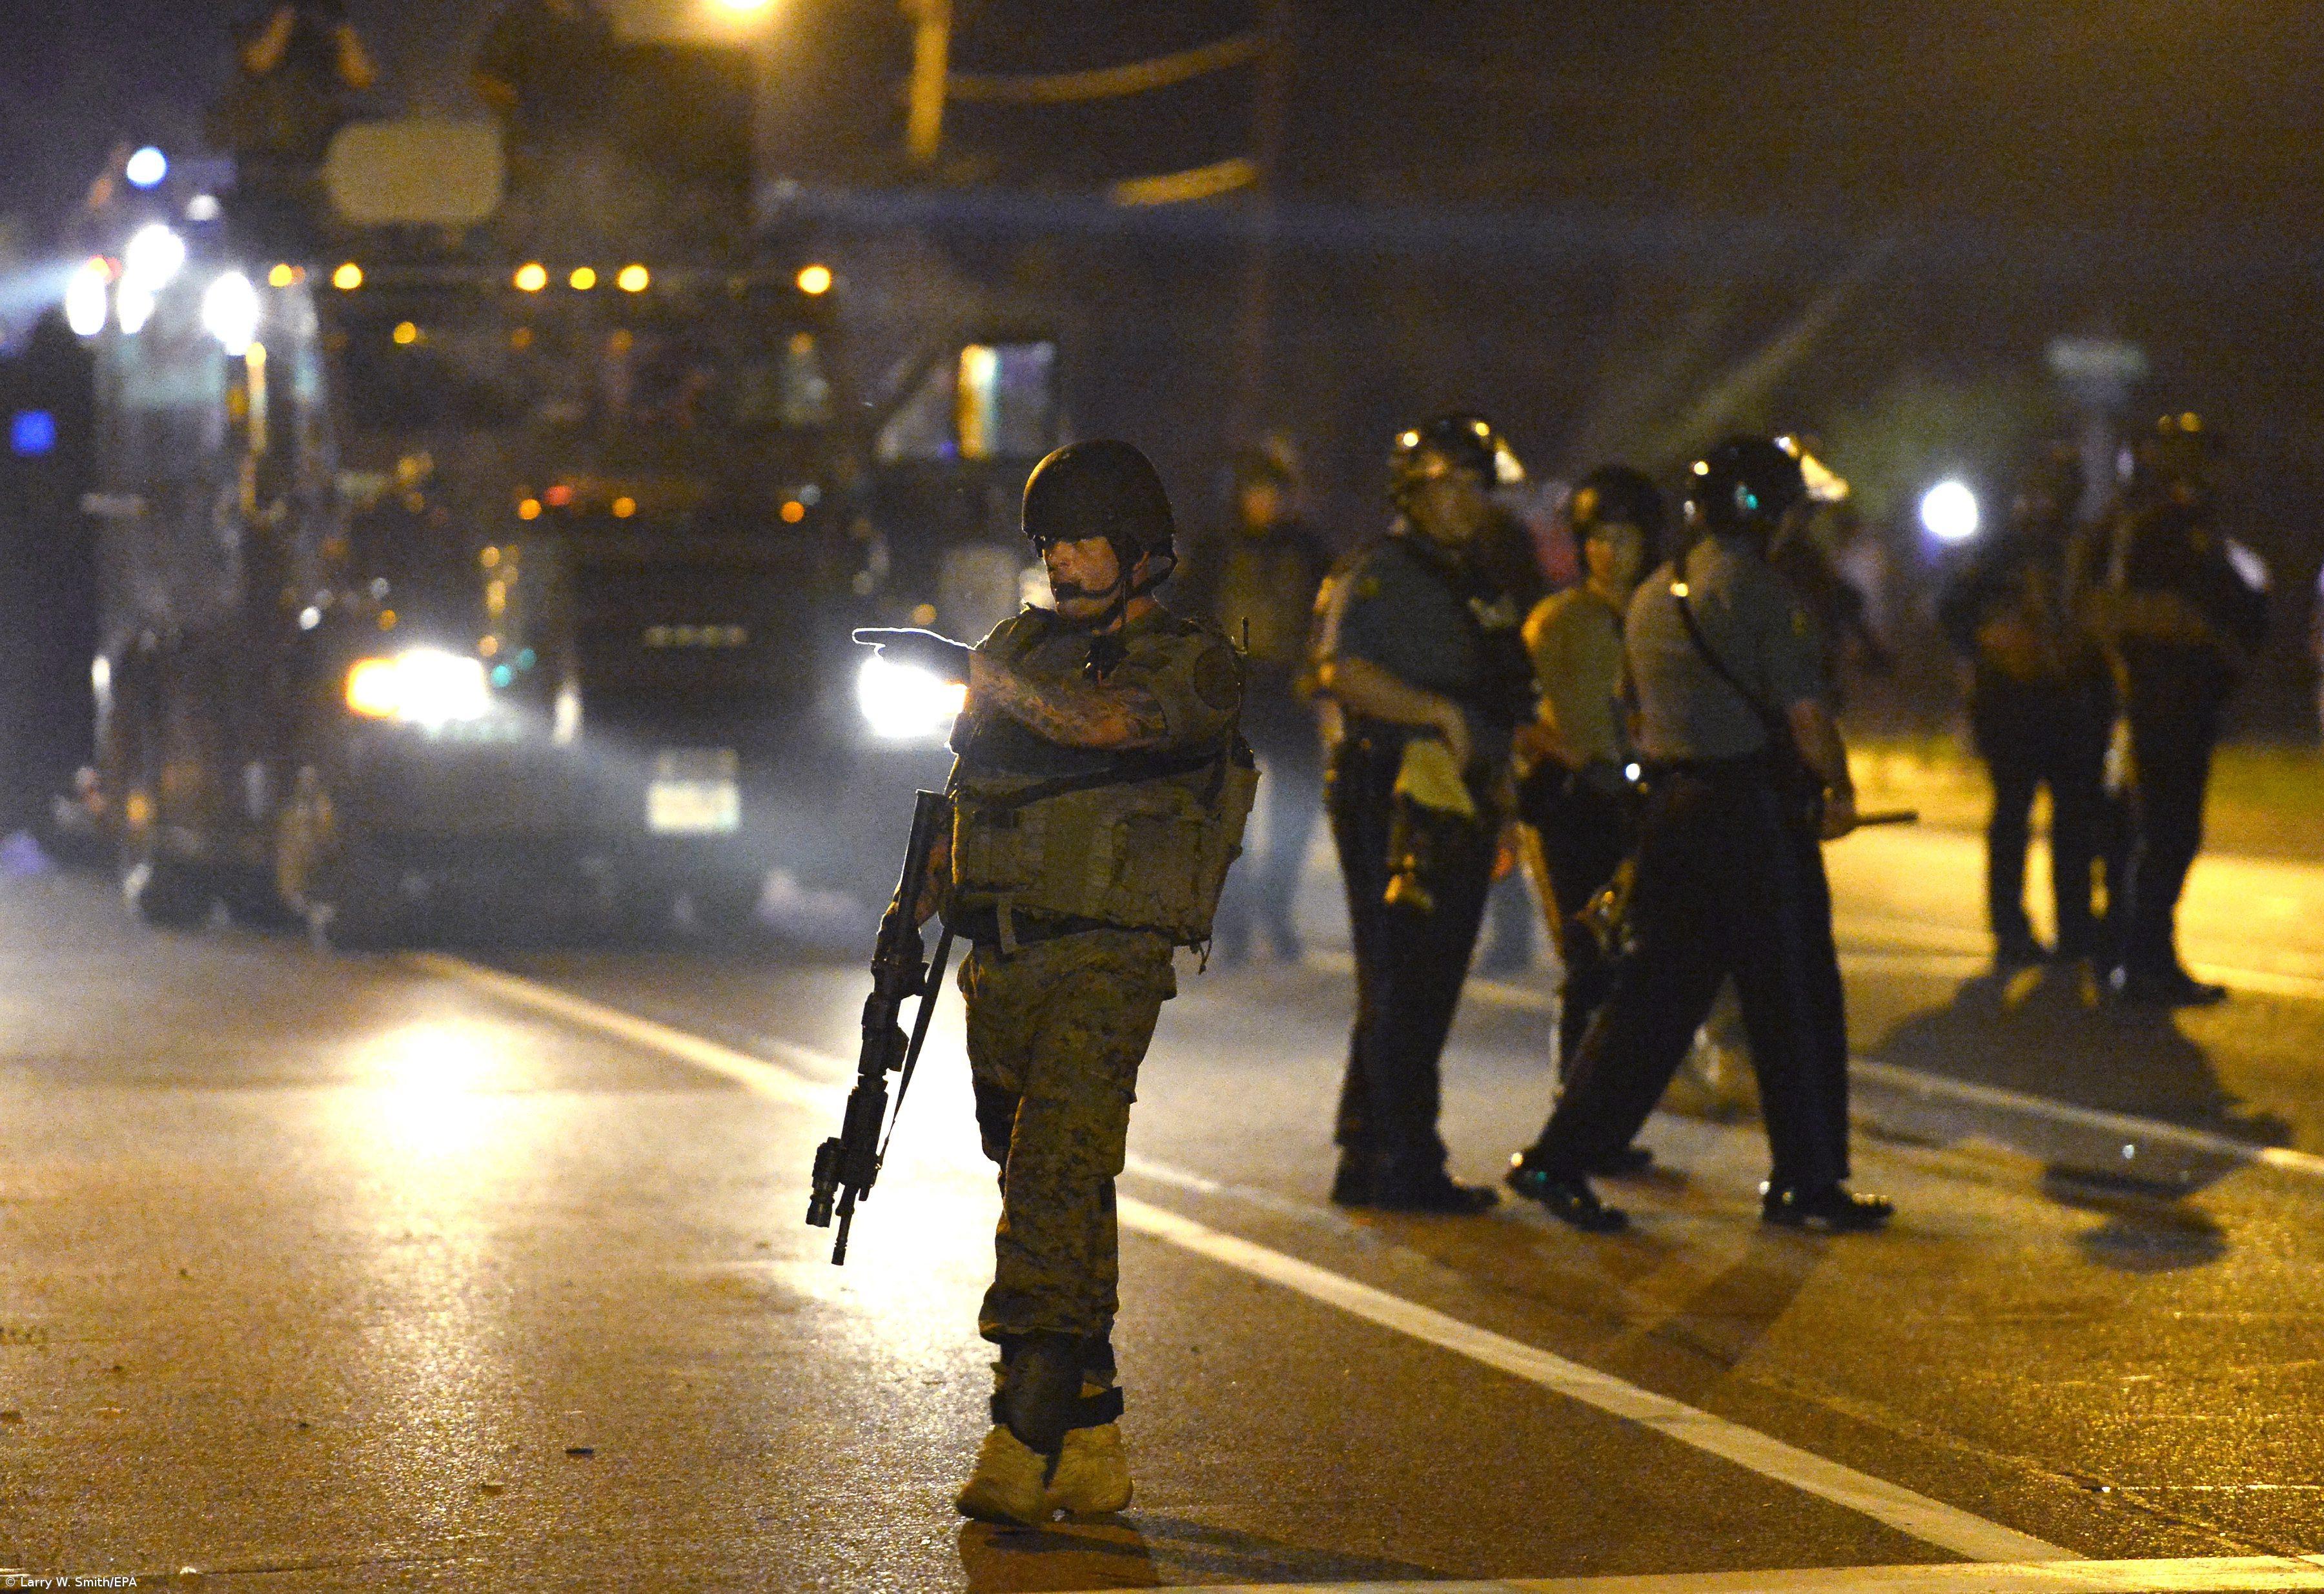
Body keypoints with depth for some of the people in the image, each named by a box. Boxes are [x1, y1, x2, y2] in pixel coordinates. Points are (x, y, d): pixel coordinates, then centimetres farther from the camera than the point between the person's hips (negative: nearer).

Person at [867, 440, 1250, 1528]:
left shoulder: (1194, 665, -1)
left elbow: (1105, 721, -22)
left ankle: (1022, 1445, -25)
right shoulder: (1024, 648, 18)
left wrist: (975, 669, -16)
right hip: (1001, 961, 7)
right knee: (1041, 1188, 9)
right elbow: (966, 795, 24)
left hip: (1105, 960, -7)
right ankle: (1091, 1446, 17)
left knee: (1058, 1181, -19)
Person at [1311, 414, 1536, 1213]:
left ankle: (1369, 1163, 17)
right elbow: (1343, 671, -22)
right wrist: (1439, 712, -28)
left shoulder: (1473, 586, 21)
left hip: (1458, 808, 9)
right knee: (1400, 989, -9)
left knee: (1430, 990, 11)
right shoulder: (1377, 573, -7)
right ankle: (1403, 1167, -7)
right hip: (1394, 806, -9)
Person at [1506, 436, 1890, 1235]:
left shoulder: (1653, 594, 13)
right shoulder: (1757, 590, -11)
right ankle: (1806, 1182, 8)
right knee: (1793, 1000, 3)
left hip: (1672, 809, 7)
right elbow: (1804, 711, -15)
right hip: (1754, 813, -7)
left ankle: (1560, 1159, 5)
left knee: (1655, 994, 10)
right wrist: (1838, 788, 0)